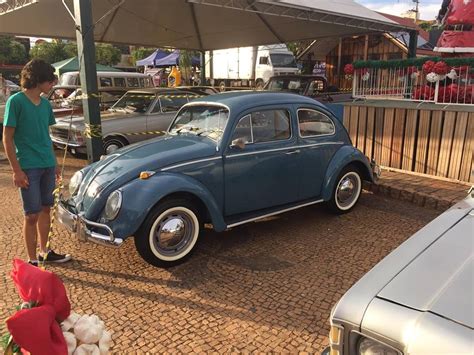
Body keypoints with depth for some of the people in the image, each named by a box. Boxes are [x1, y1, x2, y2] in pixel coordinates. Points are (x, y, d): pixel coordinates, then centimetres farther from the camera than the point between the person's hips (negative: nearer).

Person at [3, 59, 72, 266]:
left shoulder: (45, 104, 9)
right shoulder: (16, 101, -10)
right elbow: (7, 138, -10)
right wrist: (17, 170, -14)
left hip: (47, 165, 6)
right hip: (28, 167, -6)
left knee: (46, 209, 13)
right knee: (32, 215, 0)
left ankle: (44, 252, 27)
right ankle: (32, 260, 13)